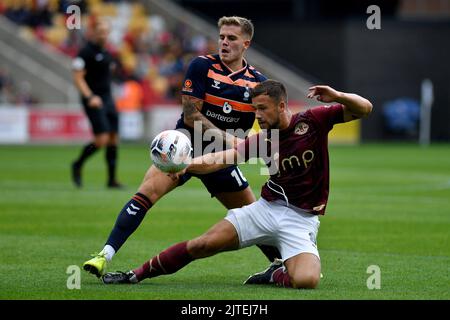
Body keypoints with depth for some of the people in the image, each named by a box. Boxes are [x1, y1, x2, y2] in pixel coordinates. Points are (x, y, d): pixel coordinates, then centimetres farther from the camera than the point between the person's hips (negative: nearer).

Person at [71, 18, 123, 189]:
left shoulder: (106, 52, 14)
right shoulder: (86, 52, -11)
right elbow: (78, 77, -15)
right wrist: (90, 97, -24)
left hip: (107, 99, 8)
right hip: (94, 101, -8)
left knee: (114, 138, 3)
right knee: (102, 139, -15)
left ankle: (112, 179, 9)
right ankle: (78, 165, 7)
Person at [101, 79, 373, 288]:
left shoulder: (313, 121, -6)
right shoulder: (262, 139, 3)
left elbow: (364, 109, -6)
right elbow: (224, 158, -11)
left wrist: (337, 96, -28)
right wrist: (187, 165, -30)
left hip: (301, 219, -3)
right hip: (267, 207, 3)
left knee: (306, 280, -32)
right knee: (203, 245, -6)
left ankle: (276, 275, 2)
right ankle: (137, 275, 7)